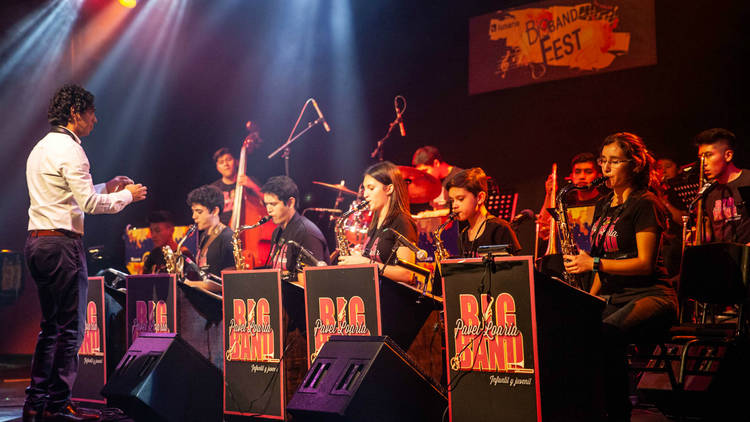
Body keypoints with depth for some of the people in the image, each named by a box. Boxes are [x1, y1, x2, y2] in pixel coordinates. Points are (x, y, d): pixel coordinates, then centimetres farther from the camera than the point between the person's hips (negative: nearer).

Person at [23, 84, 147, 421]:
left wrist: (105, 188, 22)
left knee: (50, 325, 14)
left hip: (37, 242, 10)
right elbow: (88, 203, -17)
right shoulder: (69, 149, -11)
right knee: (71, 328, -4)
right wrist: (126, 195, -3)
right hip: (62, 243, -10)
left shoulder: (40, 148, 19)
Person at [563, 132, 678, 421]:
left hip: (649, 296, -7)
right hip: (611, 297, 7)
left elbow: (645, 263, -13)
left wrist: (595, 264, -20)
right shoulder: (603, 206, 18)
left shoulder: (645, 204, -5)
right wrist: (589, 299, 7)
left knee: (607, 334, -36)